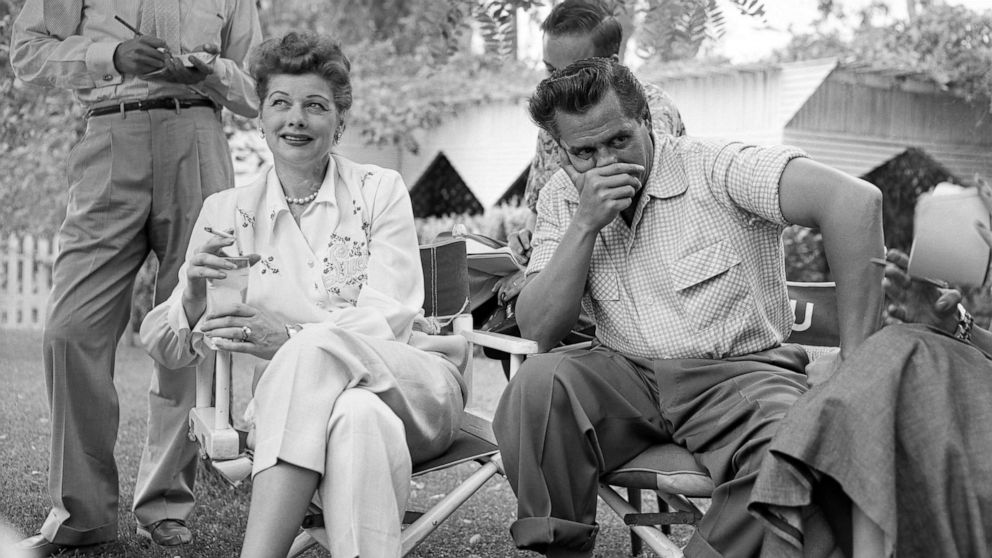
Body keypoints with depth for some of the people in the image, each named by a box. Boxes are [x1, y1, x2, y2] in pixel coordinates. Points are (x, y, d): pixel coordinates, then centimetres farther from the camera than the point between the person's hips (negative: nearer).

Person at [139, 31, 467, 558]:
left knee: (313, 350, -34)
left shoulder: (380, 190, 7)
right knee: (358, 417, -37)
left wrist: (291, 338, -25)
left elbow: (389, 319, -6)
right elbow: (163, 347, 7)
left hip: (415, 389, 0)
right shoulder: (225, 210, 11)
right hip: (301, 405, 0)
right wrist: (193, 298, -18)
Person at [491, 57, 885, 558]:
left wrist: (855, 367, -24)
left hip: (738, 371, -3)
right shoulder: (560, 199, 5)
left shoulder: (715, 168, -11)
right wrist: (585, 226, -15)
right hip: (626, 373, 3)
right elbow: (539, 330, -2)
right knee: (538, 383, -26)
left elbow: (854, 199, -23)